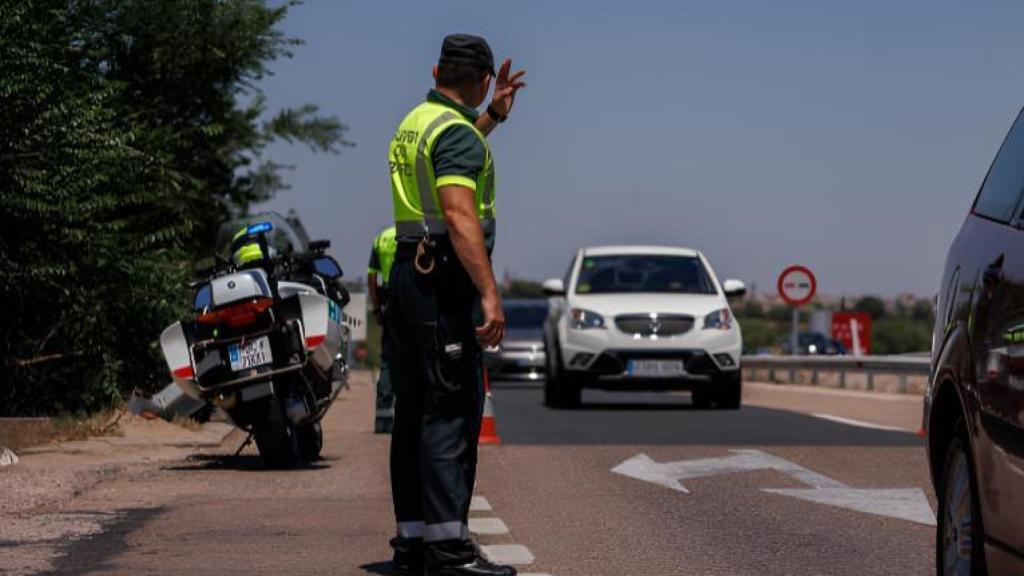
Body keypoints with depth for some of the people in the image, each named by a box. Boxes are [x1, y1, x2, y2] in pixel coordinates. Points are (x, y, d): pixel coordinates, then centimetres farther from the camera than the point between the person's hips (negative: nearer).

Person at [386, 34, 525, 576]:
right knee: (452, 410, -12)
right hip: (443, 281, -10)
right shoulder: (456, 132, -13)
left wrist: (493, 116, 41)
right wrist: (490, 294, -31)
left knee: (414, 411, 10)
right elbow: (459, 216, -26)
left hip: (408, 274, 10)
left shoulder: (414, 124, 17)